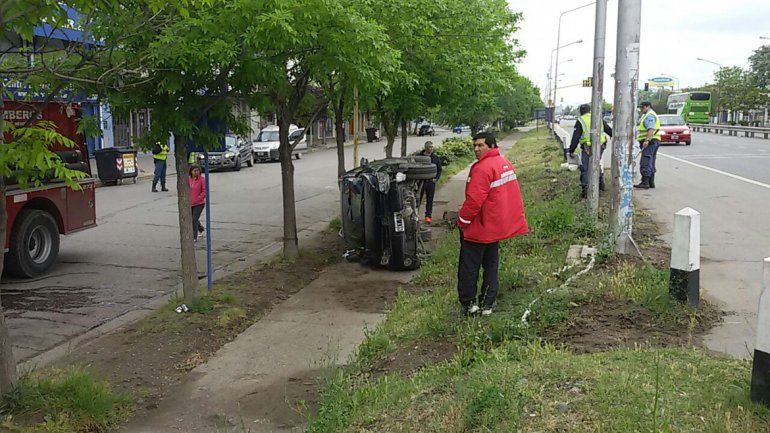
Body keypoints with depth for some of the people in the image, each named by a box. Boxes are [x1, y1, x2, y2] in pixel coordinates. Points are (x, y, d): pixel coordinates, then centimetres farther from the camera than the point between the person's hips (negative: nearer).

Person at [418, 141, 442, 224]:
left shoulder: (436, 158, 7)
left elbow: (439, 170, 13)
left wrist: (436, 178, -1)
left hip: (431, 182, 2)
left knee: (430, 200, 4)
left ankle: (428, 216, 11)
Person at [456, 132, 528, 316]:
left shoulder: (482, 168, -22)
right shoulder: (506, 164, 9)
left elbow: (474, 200, -25)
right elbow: (511, 195, 16)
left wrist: (462, 221, -12)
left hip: (480, 228, -9)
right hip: (499, 226, 9)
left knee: (469, 267, 4)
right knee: (491, 265, 15)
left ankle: (469, 303, 9)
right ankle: (487, 304, 20)